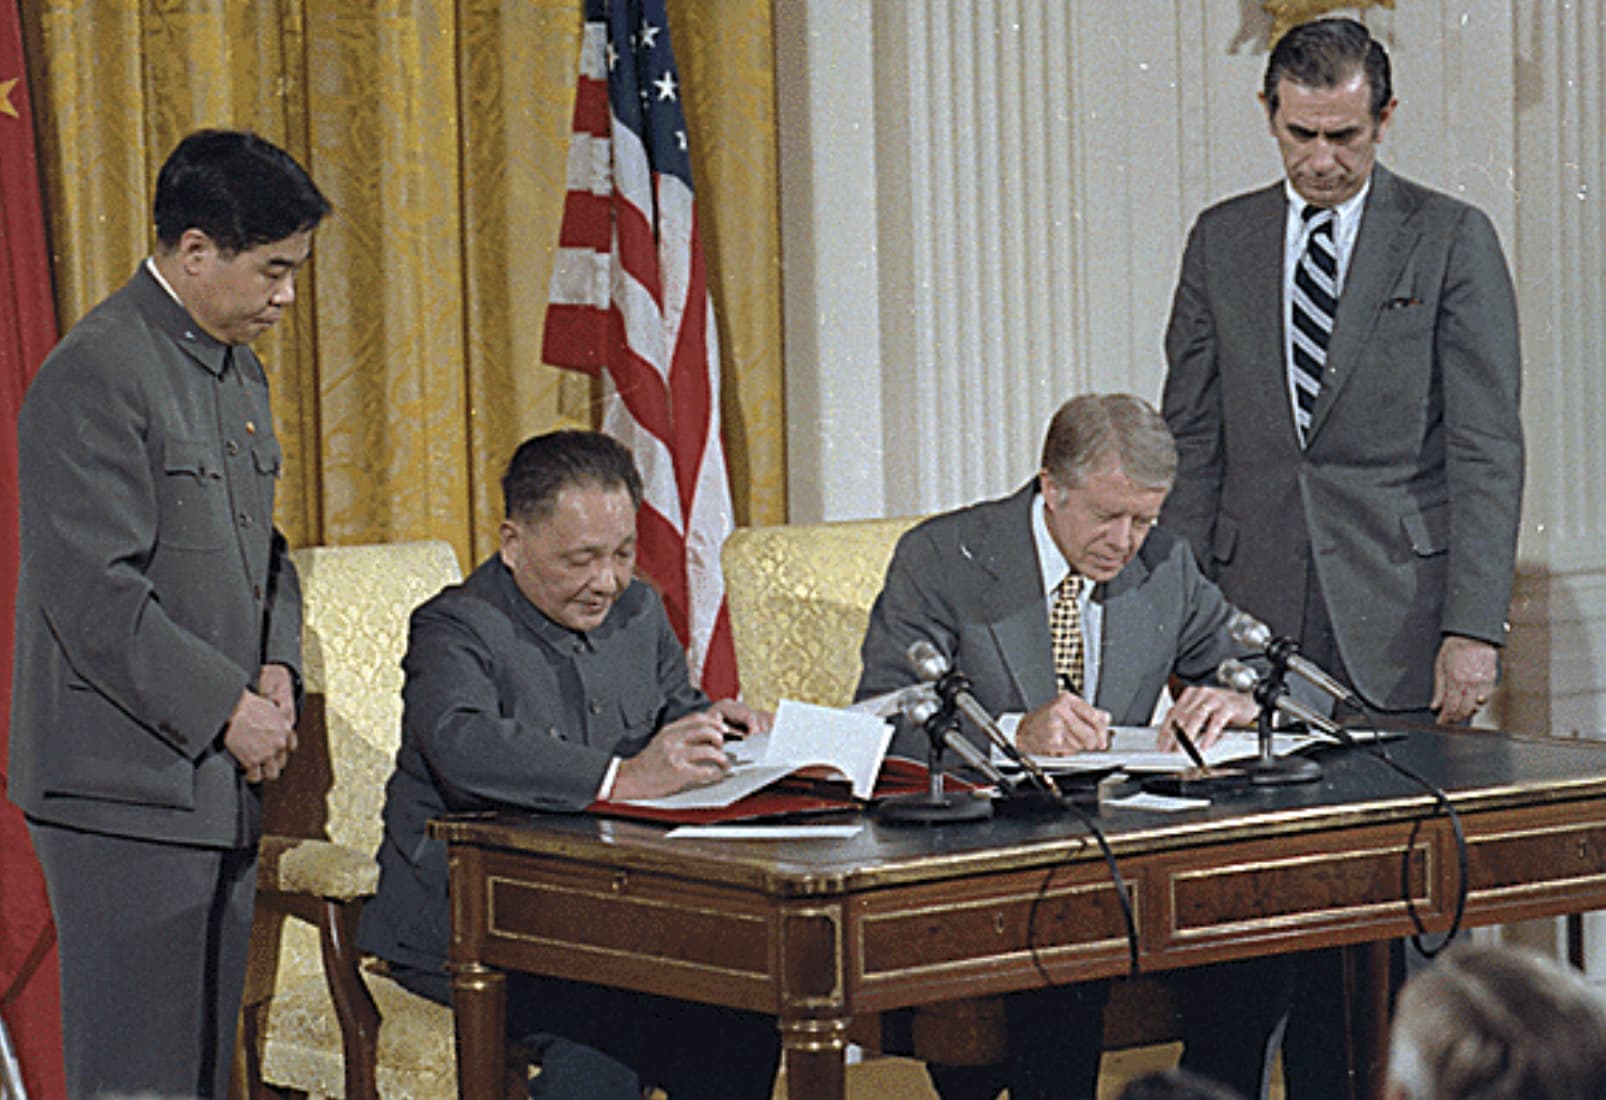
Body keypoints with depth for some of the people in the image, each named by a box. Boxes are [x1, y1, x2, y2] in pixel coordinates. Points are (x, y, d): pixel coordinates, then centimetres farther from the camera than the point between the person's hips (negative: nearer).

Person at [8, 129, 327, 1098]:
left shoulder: (239, 371, 15)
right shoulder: (96, 376, -15)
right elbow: (95, 595, -20)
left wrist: (276, 666, 5)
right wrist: (226, 708, -17)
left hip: (221, 782, 9)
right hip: (127, 787, -9)